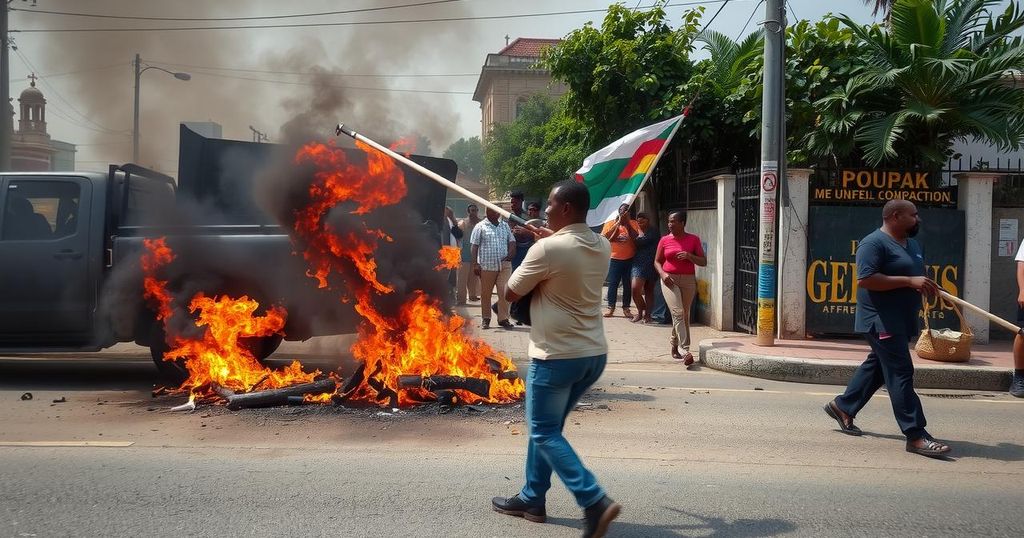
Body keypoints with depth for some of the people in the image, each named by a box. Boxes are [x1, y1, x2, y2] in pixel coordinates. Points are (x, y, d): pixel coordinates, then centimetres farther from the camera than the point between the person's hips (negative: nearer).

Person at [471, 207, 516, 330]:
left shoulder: (505, 226, 14)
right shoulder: (480, 226, 1)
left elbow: (512, 241, 16)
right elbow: (474, 246, -2)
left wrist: (511, 252, -5)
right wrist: (475, 264, -9)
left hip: (504, 265, 3)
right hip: (487, 265, -2)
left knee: (504, 292, -5)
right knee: (485, 293, 6)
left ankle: (503, 318, 2)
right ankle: (486, 319, 18)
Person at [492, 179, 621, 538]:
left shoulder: (547, 248, -17)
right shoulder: (602, 246, 6)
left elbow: (511, 293, -5)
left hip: (557, 356, -8)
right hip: (594, 355, 8)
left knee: (545, 434, 3)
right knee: (545, 427, 20)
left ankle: (595, 502, -7)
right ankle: (532, 499, 27)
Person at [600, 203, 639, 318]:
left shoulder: (633, 224, 5)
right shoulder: (611, 223, 4)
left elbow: (638, 238, -8)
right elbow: (604, 237, -11)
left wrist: (627, 224, -11)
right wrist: (618, 223, -12)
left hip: (630, 259, 1)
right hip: (615, 259, -1)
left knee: (628, 284, 5)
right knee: (613, 284, -1)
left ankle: (626, 308, 14)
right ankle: (611, 307, 6)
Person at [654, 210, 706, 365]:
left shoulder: (693, 239, 3)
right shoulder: (664, 240, 5)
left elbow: (704, 262, 3)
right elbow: (657, 261, 11)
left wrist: (690, 256, -15)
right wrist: (662, 273, -8)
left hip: (688, 281, 1)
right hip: (669, 280, -1)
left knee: (684, 316, 8)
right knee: (678, 313, -16)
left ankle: (674, 347, 26)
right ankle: (686, 350, -21)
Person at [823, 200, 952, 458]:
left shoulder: (912, 244, 17)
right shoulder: (874, 243, -14)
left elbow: (916, 275, 30)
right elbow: (865, 279, -24)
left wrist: (928, 286, 7)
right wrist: (909, 281, -25)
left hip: (902, 320, 10)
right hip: (882, 321, -10)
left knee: (877, 366, 18)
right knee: (901, 374, -11)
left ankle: (843, 406, 33)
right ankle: (915, 436, -9)